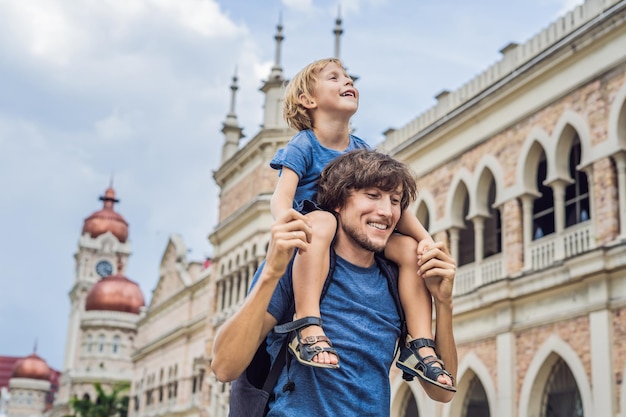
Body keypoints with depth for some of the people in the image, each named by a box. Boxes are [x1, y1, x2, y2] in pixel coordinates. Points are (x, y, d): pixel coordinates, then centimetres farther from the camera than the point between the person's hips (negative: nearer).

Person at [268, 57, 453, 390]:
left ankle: (420, 347, -13)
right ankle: (307, 327, -46)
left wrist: (425, 238, -11)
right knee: (322, 221, -37)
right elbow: (282, 196, -21)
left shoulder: (362, 150, 9)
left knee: (409, 247, -14)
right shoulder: (302, 146, -6)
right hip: (310, 234, -5)